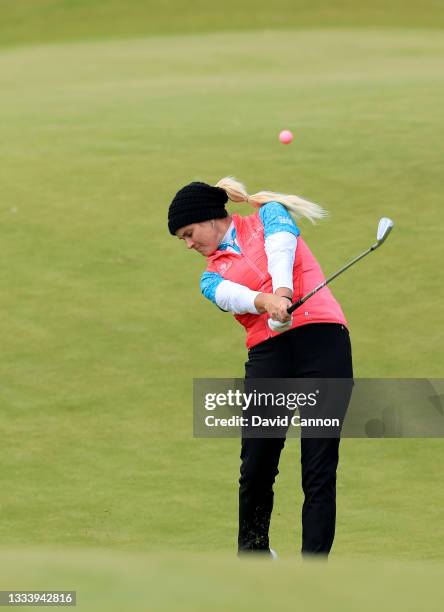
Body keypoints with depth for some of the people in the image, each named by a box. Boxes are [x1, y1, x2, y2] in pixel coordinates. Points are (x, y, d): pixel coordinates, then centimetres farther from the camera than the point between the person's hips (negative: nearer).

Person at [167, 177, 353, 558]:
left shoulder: (269, 215, 15)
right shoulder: (212, 278, 20)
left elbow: (280, 246, -7)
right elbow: (231, 296, -4)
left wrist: (283, 291, -29)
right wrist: (267, 302, -27)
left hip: (321, 339, -3)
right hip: (268, 353, 3)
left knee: (320, 469, -8)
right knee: (256, 466, -2)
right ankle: (254, 552, 21)